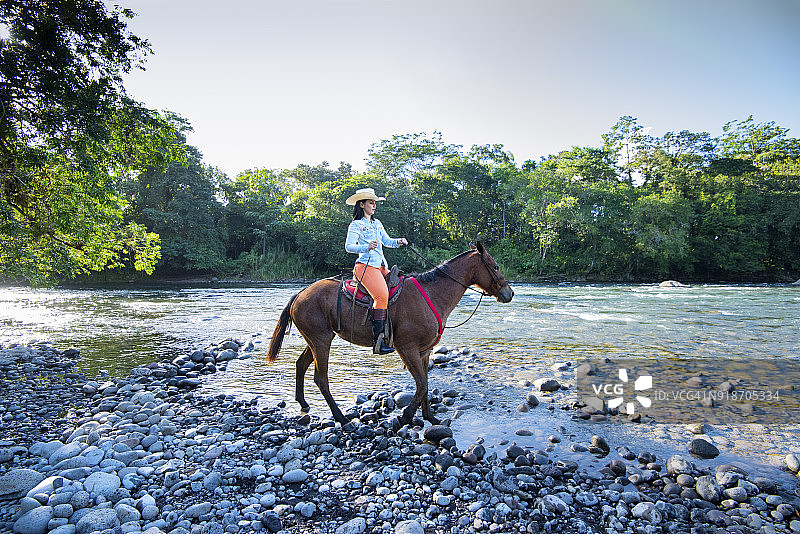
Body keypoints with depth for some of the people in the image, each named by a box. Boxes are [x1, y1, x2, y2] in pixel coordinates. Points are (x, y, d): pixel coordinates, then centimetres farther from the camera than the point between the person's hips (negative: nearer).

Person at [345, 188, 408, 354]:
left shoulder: (377, 223, 23)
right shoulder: (356, 225, 1)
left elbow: (387, 241, 23)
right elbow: (349, 246, -10)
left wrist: (398, 241, 2)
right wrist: (366, 247, -28)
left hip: (381, 266, 8)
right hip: (365, 266, -8)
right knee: (382, 295, -27)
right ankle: (377, 341, -27)